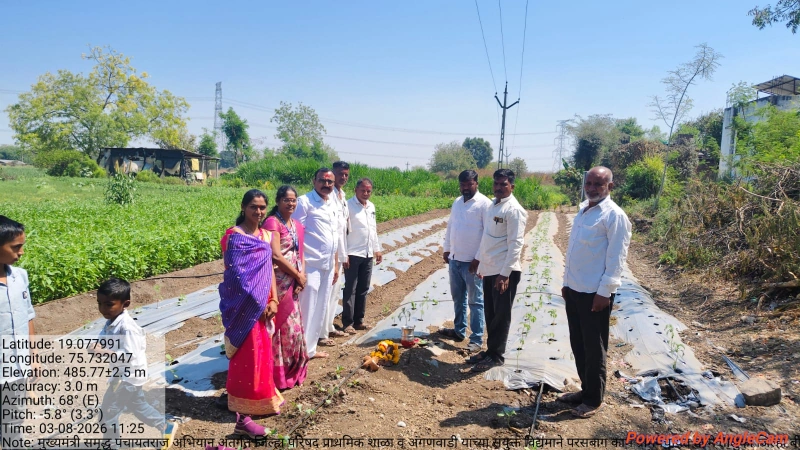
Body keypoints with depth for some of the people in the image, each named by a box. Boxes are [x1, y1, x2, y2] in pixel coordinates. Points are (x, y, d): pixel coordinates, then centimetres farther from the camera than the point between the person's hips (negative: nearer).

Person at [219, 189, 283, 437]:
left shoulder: (266, 235, 9)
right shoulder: (234, 236, -14)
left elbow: (269, 269, 10)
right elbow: (237, 275, -18)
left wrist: (273, 300, 1)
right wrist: (258, 303, -15)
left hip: (263, 304, 7)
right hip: (244, 305, -7)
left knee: (262, 352, 18)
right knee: (247, 355, -4)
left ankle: (261, 400, 35)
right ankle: (242, 416, 5)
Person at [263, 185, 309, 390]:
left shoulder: (297, 226, 13)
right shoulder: (272, 222, -11)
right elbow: (276, 255, -19)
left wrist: (302, 275, -1)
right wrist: (298, 275, -11)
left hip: (294, 283, 8)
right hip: (278, 282, -8)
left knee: (293, 325, 15)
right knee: (281, 325, -2)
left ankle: (292, 370, 28)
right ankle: (279, 374, 11)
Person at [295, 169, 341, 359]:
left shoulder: (333, 206, 14)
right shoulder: (304, 202, -8)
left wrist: (335, 264, 18)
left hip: (327, 265, 7)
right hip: (310, 264, -7)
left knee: (321, 306, 14)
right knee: (307, 307, -3)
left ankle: (317, 336, 27)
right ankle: (304, 349, 5)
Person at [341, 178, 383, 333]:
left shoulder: (371, 206, 12)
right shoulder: (348, 205, -10)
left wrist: (378, 249, 18)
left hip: (368, 254, 7)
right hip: (353, 254, -7)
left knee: (363, 289, 12)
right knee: (350, 289, 0)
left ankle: (358, 320, 21)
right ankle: (347, 322, 8)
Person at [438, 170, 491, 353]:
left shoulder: (484, 203, -13)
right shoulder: (457, 202, 11)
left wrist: (480, 259, -18)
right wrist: (446, 249, 17)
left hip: (472, 262, -7)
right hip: (454, 259, 7)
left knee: (475, 301, 1)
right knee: (458, 298, 18)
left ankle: (476, 339, 8)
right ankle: (459, 330, 32)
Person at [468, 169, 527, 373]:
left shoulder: (514, 210, -15)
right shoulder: (492, 205, 11)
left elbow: (515, 245, -19)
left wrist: (505, 274, -22)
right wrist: (479, 258, 20)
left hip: (504, 271, -8)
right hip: (489, 268, 8)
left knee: (501, 315, 5)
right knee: (490, 313, 17)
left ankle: (496, 355, 17)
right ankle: (491, 350, 29)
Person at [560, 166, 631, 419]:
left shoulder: (614, 216, -13)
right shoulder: (583, 211, 12)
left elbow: (616, 259, -16)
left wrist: (604, 292, -18)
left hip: (595, 293, -8)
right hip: (574, 290, 8)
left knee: (594, 348, 5)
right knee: (578, 344, 16)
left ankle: (594, 399, 21)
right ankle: (586, 390, 32)